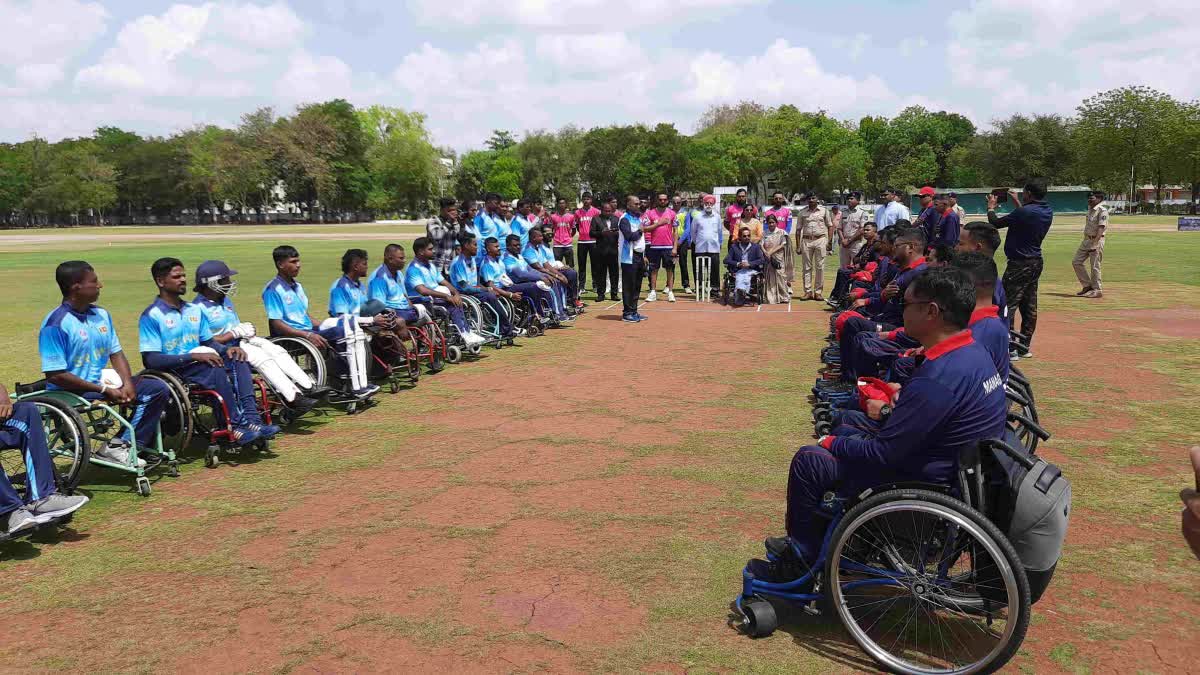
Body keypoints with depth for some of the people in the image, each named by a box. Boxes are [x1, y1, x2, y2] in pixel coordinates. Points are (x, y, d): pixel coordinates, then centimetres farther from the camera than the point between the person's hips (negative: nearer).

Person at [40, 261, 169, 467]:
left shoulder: (102, 315, 7)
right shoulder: (55, 324, -16)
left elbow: (116, 353, 9)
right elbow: (55, 375, -19)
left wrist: (128, 383, -10)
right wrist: (103, 391, -19)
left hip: (102, 381, 8)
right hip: (71, 392, -8)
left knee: (157, 388, -6)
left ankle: (120, 445, -12)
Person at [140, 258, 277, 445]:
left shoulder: (195, 310, 17)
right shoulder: (151, 316, -6)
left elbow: (209, 342, 20)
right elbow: (151, 359, -14)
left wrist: (227, 350, -4)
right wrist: (194, 356, -24)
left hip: (198, 366, 7)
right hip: (170, 372, -6)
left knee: (236, 360, -21)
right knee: (214, 368, -33)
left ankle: (250, 419, -33)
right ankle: (234, 426, -32)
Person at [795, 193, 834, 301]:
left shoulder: (824, 210, 7)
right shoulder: (803, 212, 9)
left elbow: (830, 226, 8)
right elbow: (798, 229, 9)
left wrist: (829, 241, -2)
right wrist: (798, 245, 3)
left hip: (820, 240, -1)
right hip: (806, 240, 1)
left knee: (820, 267, -1)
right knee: (806, 267, 1)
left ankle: (818, 292, 4)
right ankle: (808, 292, 7)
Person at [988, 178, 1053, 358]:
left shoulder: (1024, 212, -21)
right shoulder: (1048, 212, 5)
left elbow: (996, 223, -12)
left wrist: (991, 207, 7)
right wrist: (1017, 202, 32)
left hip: (1019, 265, -9)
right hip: (1036, 262, 9)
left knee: (1008, 305, -6)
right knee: (1029, 307, 13)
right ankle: (1025, 346, 19)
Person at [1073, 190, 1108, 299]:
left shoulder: (1102, 211, -14)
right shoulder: (1090, 209, 13)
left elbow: (1101, 228, -21)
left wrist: (1095, 243, -28)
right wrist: (1087, 241, 19)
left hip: (1096, 241, -9)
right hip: (1086, 240, 9)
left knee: (1094, 266, -3)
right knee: (1076, 262, 8)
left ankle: (1097, 290, 6)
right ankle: (1087, 285, 18)